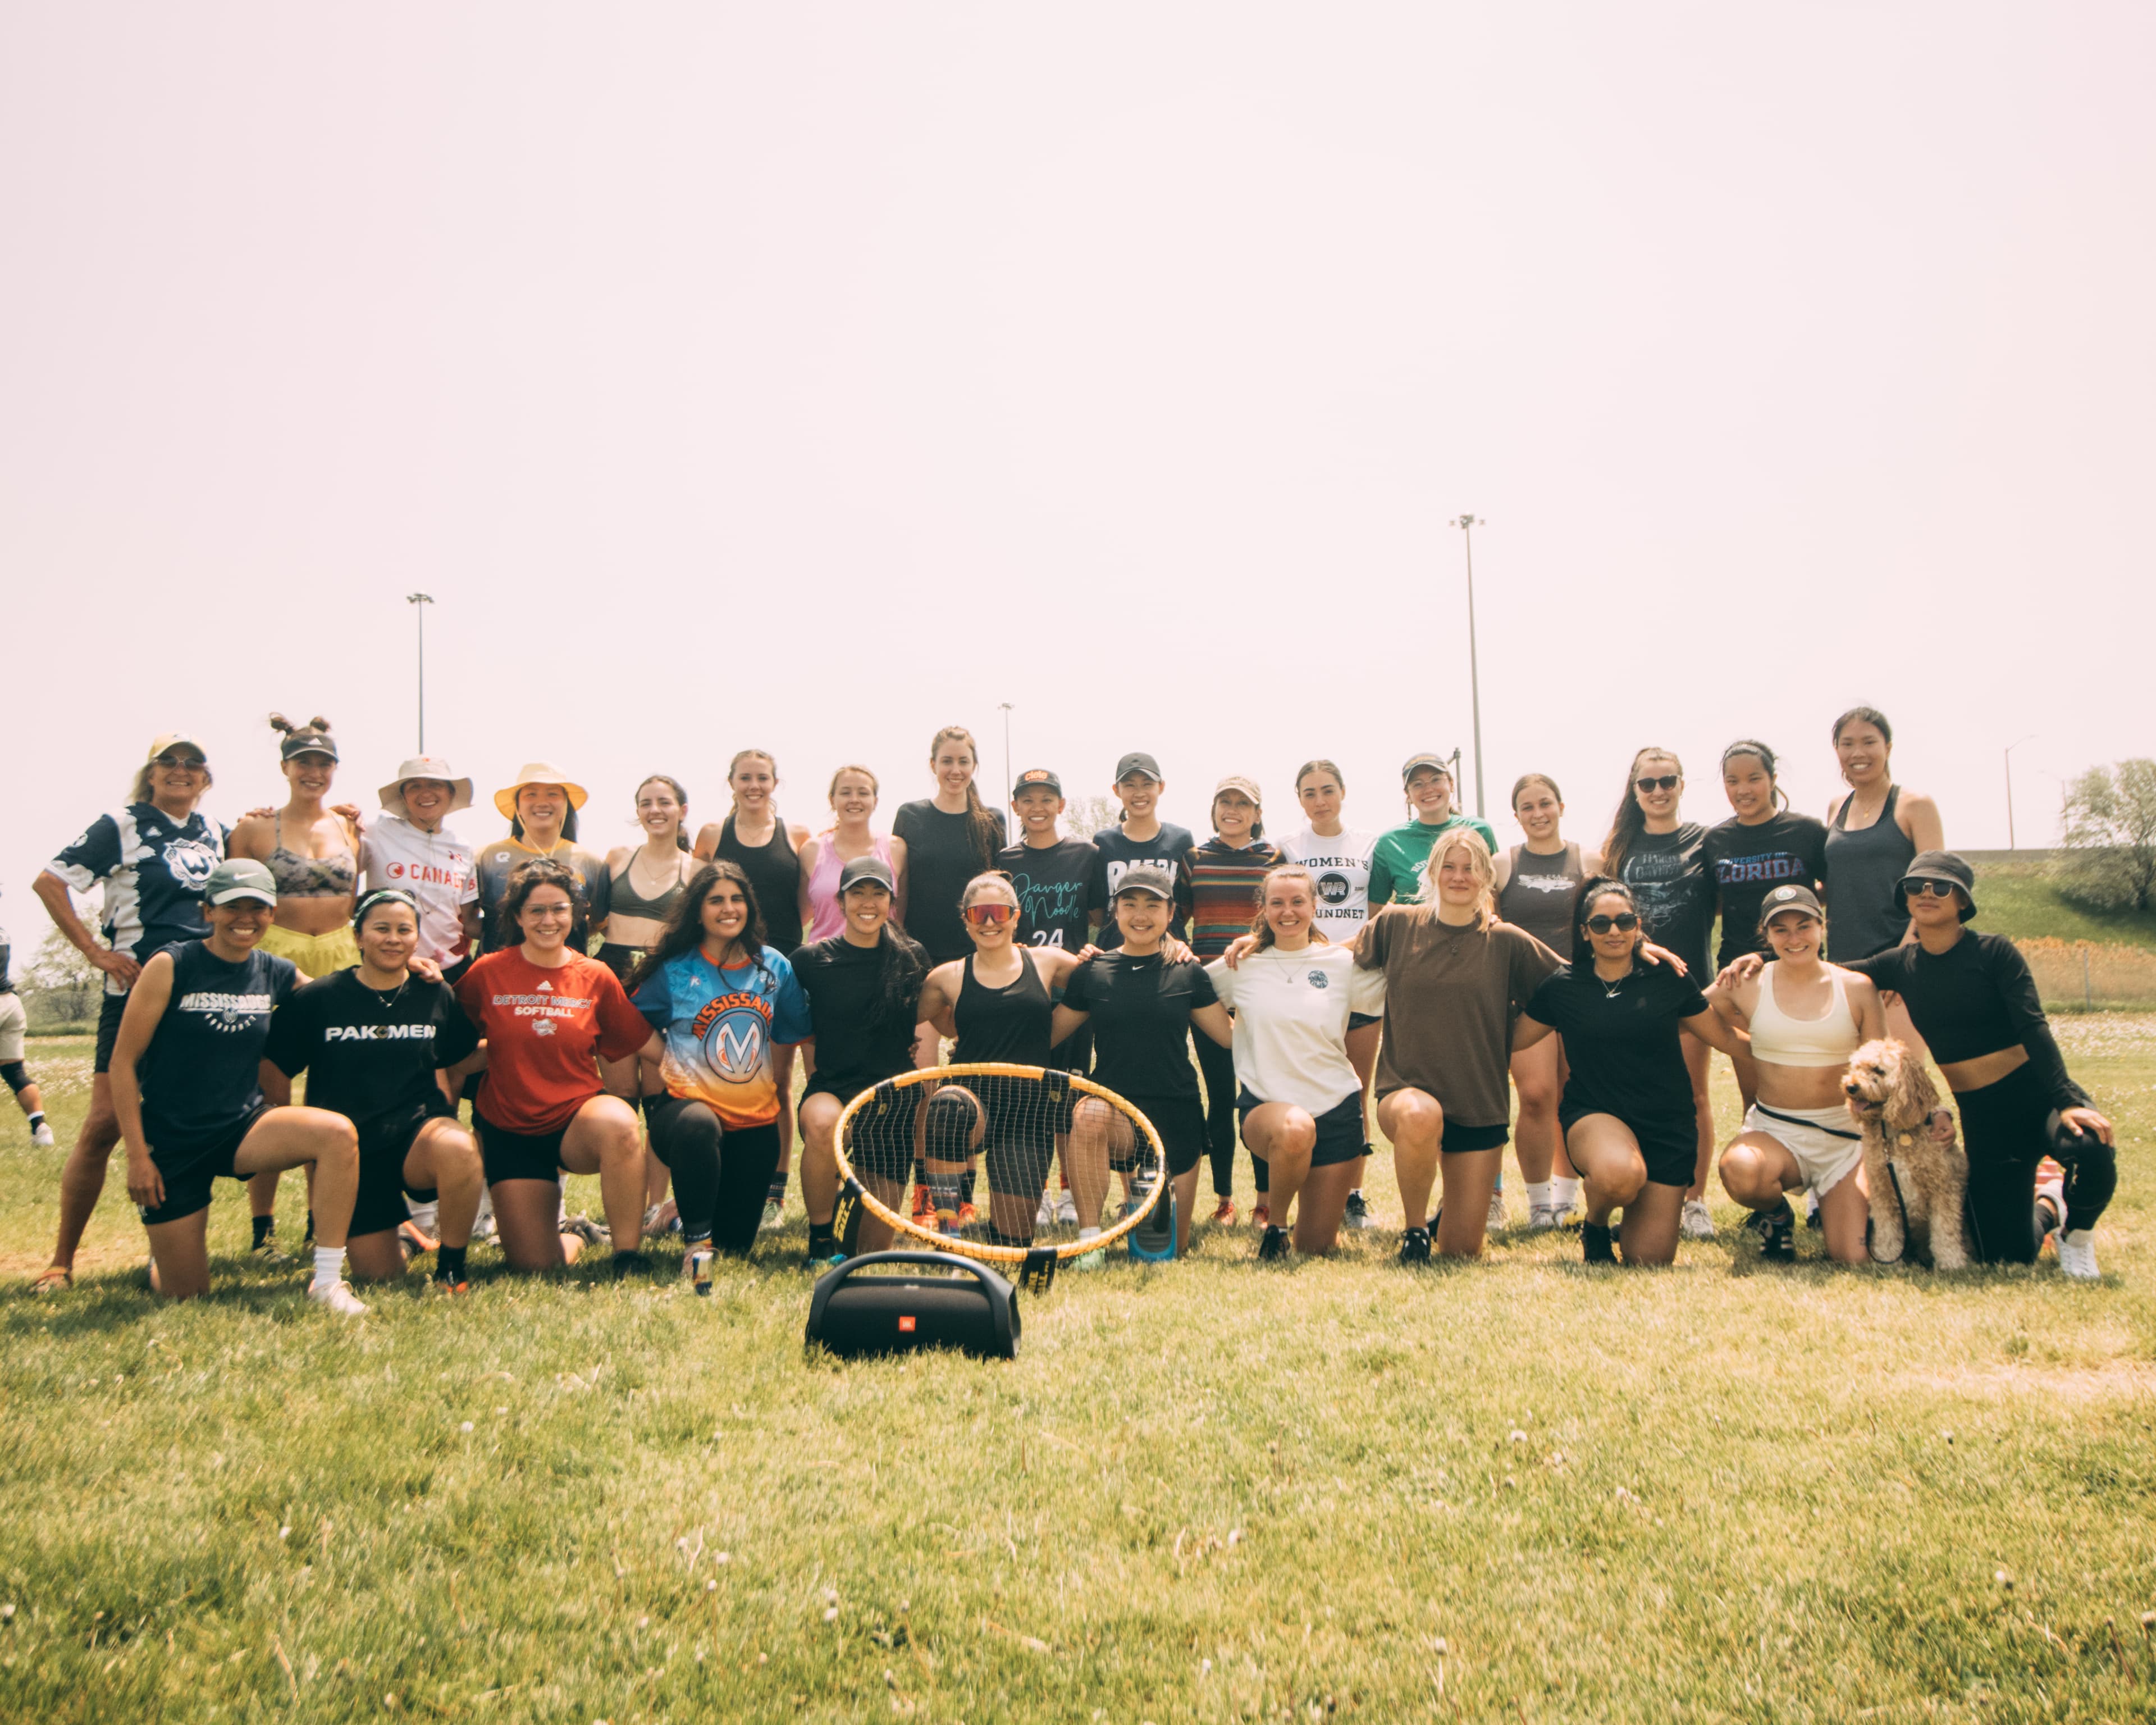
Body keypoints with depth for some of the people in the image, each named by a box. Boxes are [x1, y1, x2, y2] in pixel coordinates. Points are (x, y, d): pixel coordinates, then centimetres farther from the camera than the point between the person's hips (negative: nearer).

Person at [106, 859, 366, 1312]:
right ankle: (161, 1252, 41)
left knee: (338, 1133, -29)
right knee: (184, 1295, 3)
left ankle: (327, 1281, -21)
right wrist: (137, 1156, -12)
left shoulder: (277, 975, 3)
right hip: (174, 1142, -3)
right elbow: (123, 1061, -8)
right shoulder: (171, 967, -9)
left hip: (244, 1126, 3)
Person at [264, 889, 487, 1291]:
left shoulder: (437, 996, 4)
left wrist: (443, 1127, 8)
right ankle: (397, 1229, 35)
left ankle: (451, 1266, -13)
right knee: (379, 1276, -2)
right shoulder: (316, 998, -1)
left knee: (458, 1149, -37)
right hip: (351, 1152, 0)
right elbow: (274, 1073, 5)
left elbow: (458, 1066, 18)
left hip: (418, 1134, 0)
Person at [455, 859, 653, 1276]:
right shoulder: (488, 972, -2)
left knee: (617, 1124, -39)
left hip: (579, 1119, -1)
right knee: (534, 1265, -6)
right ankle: (573, 1238, 33)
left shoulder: (596, 978, 0)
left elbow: (647, 1044, 4)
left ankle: (627, 1254, -22)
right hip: (509, 1131, 1)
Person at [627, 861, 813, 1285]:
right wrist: (667, 1074, -5)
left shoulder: (775, 968, 4)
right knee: (698, 1127, -43)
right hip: (687, 1102, -4)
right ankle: (695, 1242, -28)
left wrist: (780, 1088, 14)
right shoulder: (674, 971, -5)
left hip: (754, 1121, 4)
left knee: (737, 1247, 7)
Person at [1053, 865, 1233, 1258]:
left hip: (1175, 1111, 1)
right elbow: (1047, 1035, 10)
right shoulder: (1092, 972, 3)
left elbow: (1232, 1035, 8)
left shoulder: (1188, 973, 4)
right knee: (1087, 1116, -39)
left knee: (1171, 1248, 4)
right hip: (1113, 1106, -1)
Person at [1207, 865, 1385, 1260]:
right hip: (1265, 1106, -1)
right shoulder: (1242, 965, 3)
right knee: (1295, 1130, -39)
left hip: (1335, 1108, 2)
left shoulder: (1343, 964, 4)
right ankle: (1276, 1225, -11)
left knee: (1317, 1245, 1)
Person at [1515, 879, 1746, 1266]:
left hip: (1666, 1122, 1)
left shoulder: (1669, 979, 1)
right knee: (1619, 1175, -39)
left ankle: (1631, 1211, 32)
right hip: (1593, 1115, -1)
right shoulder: (1562, 986, 2)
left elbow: (1727, 1039, 9)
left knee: (1651, 1260, -5)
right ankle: (1595, 1226, -1)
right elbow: (1510, 1040, 12)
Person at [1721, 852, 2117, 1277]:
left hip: (2038, 1097, -3)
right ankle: (2046, 1207, 34)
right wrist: (1758, 959, -6)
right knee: (2006, 1255, -4)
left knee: (2091, 1150, -37)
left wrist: (2067, 1100, -26)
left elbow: (2033, 1028, -14)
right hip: (1983, 1117, 3)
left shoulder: (1994, 952, -7)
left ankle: (2077, 1227, -1)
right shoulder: (1900, 966, 5)